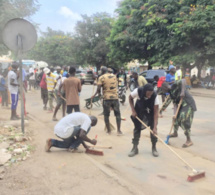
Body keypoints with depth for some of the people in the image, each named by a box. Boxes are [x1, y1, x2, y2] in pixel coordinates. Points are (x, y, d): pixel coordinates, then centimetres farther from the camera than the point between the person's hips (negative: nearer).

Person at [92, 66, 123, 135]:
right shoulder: (114, 76, 9)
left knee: (106, 115, 11)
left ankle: (109, 130, 16)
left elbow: (98, 88, -11)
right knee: (117, 114, 10)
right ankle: (119, 131, 6)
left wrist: (99, 93, 7)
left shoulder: (101, 77, -4)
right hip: (115, 97, 3)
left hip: (106, 98, -3)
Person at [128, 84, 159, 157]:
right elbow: (130, 98, -11)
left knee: (153, 128, -8)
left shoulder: (155, 96, -36)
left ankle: (154, 148, 10)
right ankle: (135, 148, 13)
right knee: (137, 128, 1)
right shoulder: (138, 91, -35)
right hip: (139, 110, 1)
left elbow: (156, 112, -32)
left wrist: (155, 127, -36)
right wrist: (133, 110, -18)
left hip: (150, 111, -1)